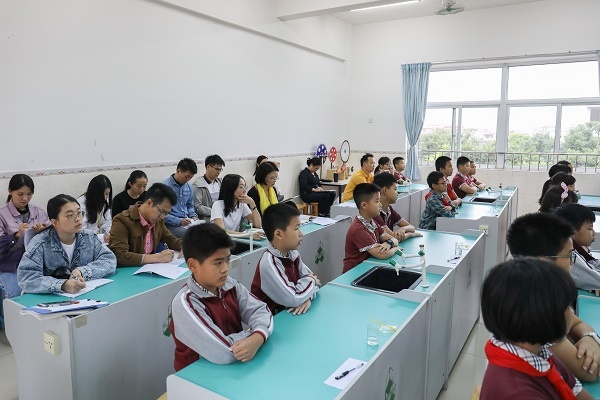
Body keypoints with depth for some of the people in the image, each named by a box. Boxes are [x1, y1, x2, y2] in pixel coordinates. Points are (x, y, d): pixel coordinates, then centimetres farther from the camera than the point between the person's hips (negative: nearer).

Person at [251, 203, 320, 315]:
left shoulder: (292, 253, -2)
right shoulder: (269, 263, -24)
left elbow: (314, 278, 3)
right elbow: (294, 299, -27)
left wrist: (308, 297, -16)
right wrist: (310, 280, -11)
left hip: (289, 313, 5)